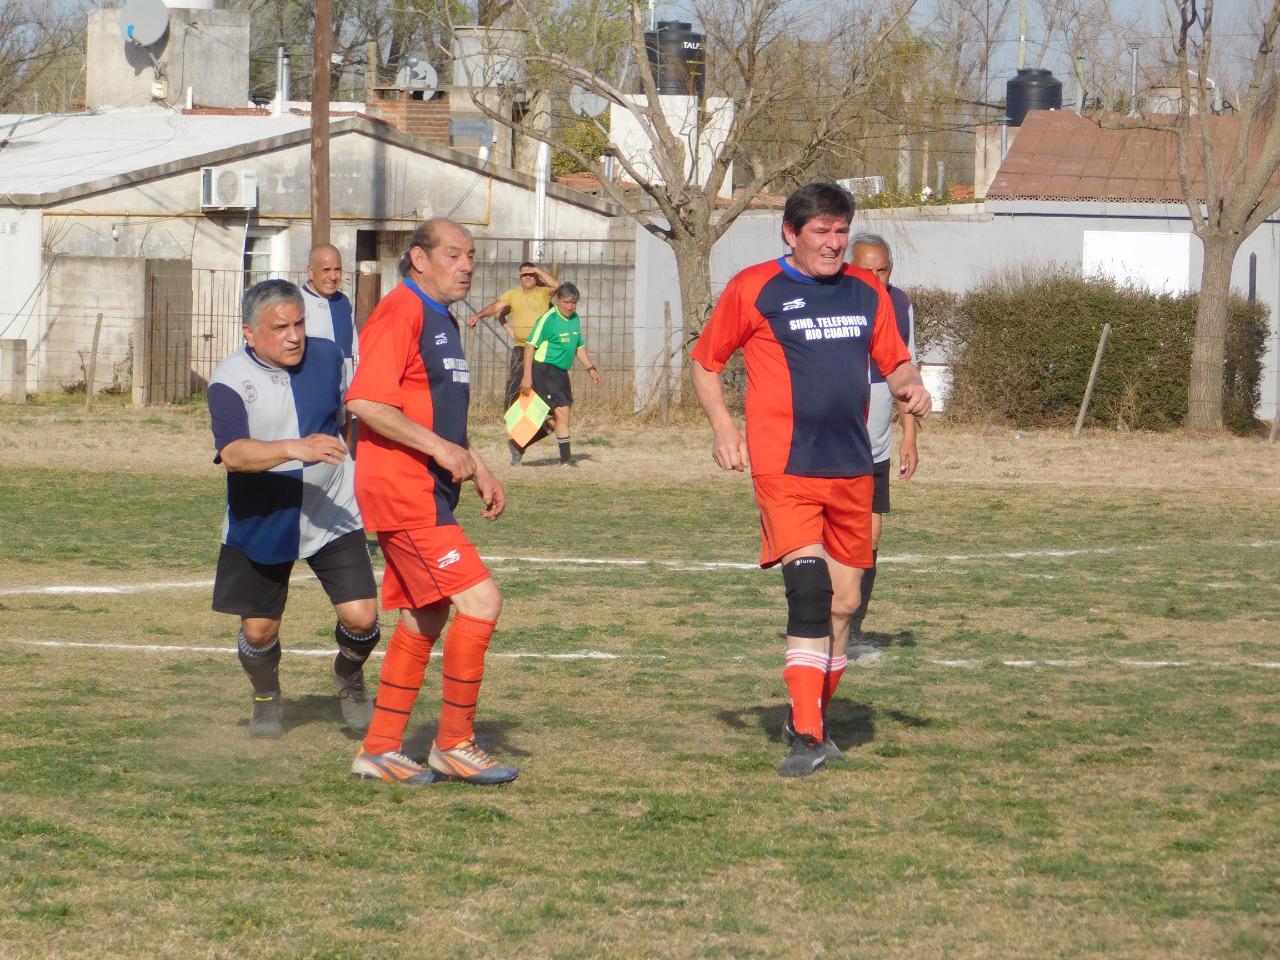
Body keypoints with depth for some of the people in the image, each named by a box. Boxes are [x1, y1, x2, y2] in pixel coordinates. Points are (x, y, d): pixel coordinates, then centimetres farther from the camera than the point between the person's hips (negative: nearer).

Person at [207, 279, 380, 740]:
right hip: (260, 525, -2)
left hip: (332, 516, 2)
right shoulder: (230, 381, -19)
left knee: (361, 616, -9)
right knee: (258, 629, 3)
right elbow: (232, 453, -35)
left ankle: (349, 679, 24)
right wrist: (295, 448, -47)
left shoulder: (326, 357, -4)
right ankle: (266, 700, 35)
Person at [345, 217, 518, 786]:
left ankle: (380, 750, 21)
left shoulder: (442, 320, 19)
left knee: (424, 621, 14)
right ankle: (454, 744, -6)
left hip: (429, 493, 11)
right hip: (402, 490, -11)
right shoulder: (401, 312, -13)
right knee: (479, 600, -14)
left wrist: (477, 468, 19)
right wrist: (440, 450, -22)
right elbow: (366, 402, -22)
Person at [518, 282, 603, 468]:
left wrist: (591, 369, 13)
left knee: (556, 420, 10)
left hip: (561, 372, 9)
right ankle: (565, 459, -7)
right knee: (562, 411, -13)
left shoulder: (575, 319, 10)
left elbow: (579, 347, 23)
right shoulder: (548, 319, -13)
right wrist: (527, 376, -19)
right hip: (545, 370, -9)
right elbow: (530, 346, -14)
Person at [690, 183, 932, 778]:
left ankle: (812, 717, 29)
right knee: (808, 588, -20)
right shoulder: (753, 289, -1)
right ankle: (806, 738, -23)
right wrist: (722, 426, -6)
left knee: (843, 604, 10)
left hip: (852, 470, 5)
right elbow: (706, 362, 7)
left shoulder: (867, 292, 12)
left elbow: (894, 360, 21)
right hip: (785, 467, -5)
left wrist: (910, 386, -2)